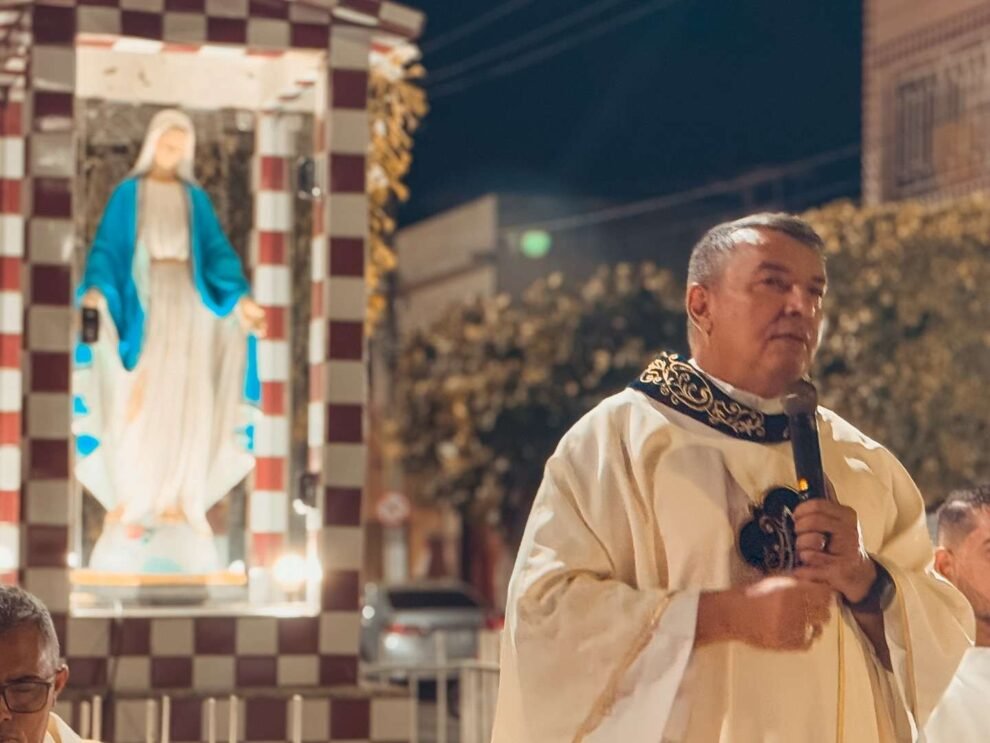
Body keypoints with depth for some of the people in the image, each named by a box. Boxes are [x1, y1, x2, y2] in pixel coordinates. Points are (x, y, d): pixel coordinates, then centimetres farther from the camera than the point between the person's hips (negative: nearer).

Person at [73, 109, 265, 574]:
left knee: (182, 398, -1)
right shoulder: (128, 193, 5)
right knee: (138, 399, -8)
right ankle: (130, 502, -6)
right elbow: (106, 247, -2)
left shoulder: (195, 199, 12)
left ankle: (174, 499, 3)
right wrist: (97, 288, -21)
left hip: (185, 301, 3)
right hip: (141, 299, -3)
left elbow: (217, 251, 6)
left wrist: (241, 297, -9)